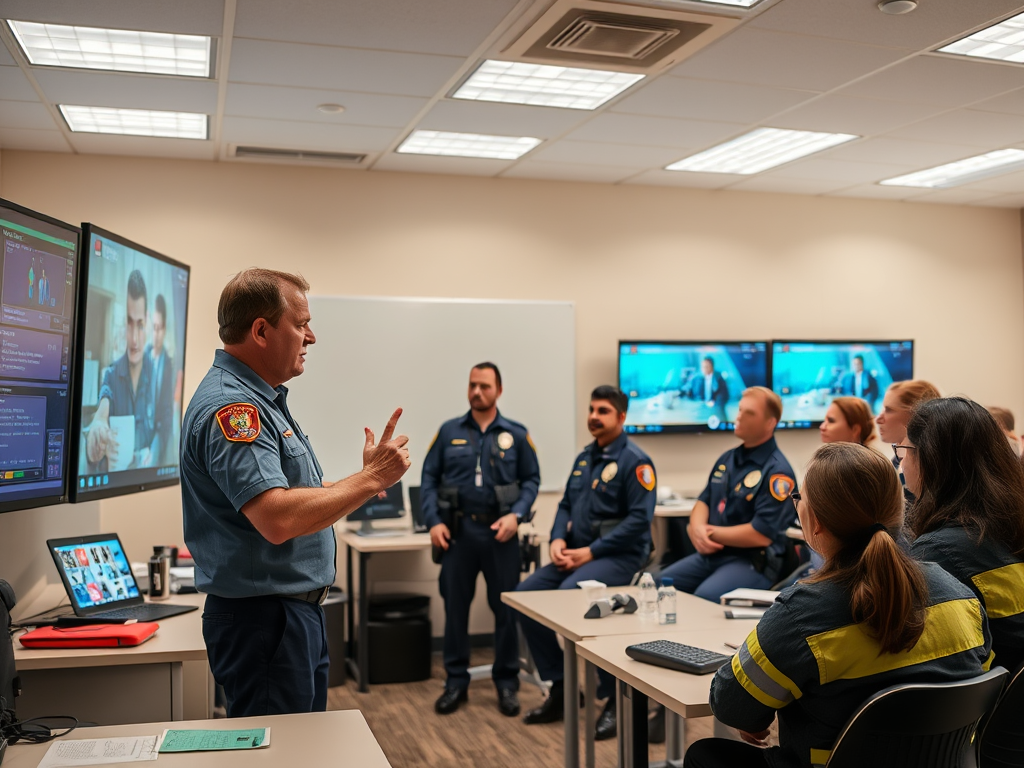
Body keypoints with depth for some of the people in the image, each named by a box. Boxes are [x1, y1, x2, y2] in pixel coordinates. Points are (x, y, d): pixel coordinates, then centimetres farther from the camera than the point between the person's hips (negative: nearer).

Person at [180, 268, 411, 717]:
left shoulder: (260, 400, 13)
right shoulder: (229, 406, -21)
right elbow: (278, 519, -33)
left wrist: (363, 480, 12)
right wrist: (369, 479, -23)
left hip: (299, 612, 11)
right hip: (263, 617, -11)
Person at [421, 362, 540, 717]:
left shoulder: (516, 434, 3)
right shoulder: (449, 432, 6)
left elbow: (531, 479, 4)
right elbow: (429, 478, 6)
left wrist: (516, 515, -11)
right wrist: (434, 521, -5)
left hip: (500, 532, -1)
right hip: (458, 530, 1)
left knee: (506, 608, 4)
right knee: (455, 607, 7)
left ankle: (507, 682, 18)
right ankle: (456, 681, 20)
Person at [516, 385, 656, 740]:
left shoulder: (634, 461, -10)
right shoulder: (584, 457, 16)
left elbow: (639, 520, -18)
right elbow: (566, 505, 17)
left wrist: (591, 552, -19)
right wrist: (559, 540, -4)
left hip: (620, 555, -8)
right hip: (578, 553, 8)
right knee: (526, 594, -7)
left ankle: (616, 697, -16)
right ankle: (560, 687, 6)